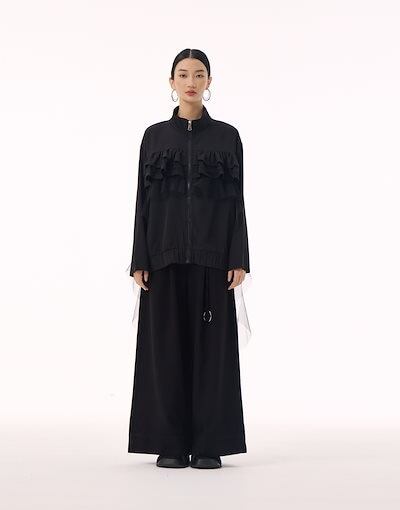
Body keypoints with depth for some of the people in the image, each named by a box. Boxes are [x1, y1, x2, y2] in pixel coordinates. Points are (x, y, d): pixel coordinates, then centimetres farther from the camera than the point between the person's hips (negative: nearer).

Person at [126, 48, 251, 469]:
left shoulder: (227, 135, 7)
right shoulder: (154, 135, 8)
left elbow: (237, 199, 3)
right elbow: (144, 199, 5)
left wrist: (239, 259, -6)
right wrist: (139, 260, -3)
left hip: (211, 252, 0)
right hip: (165, 251, 1)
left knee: (211, 341, -1)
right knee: (166, 342, 1)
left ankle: (209, 443, 7)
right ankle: (170, 443, 9)